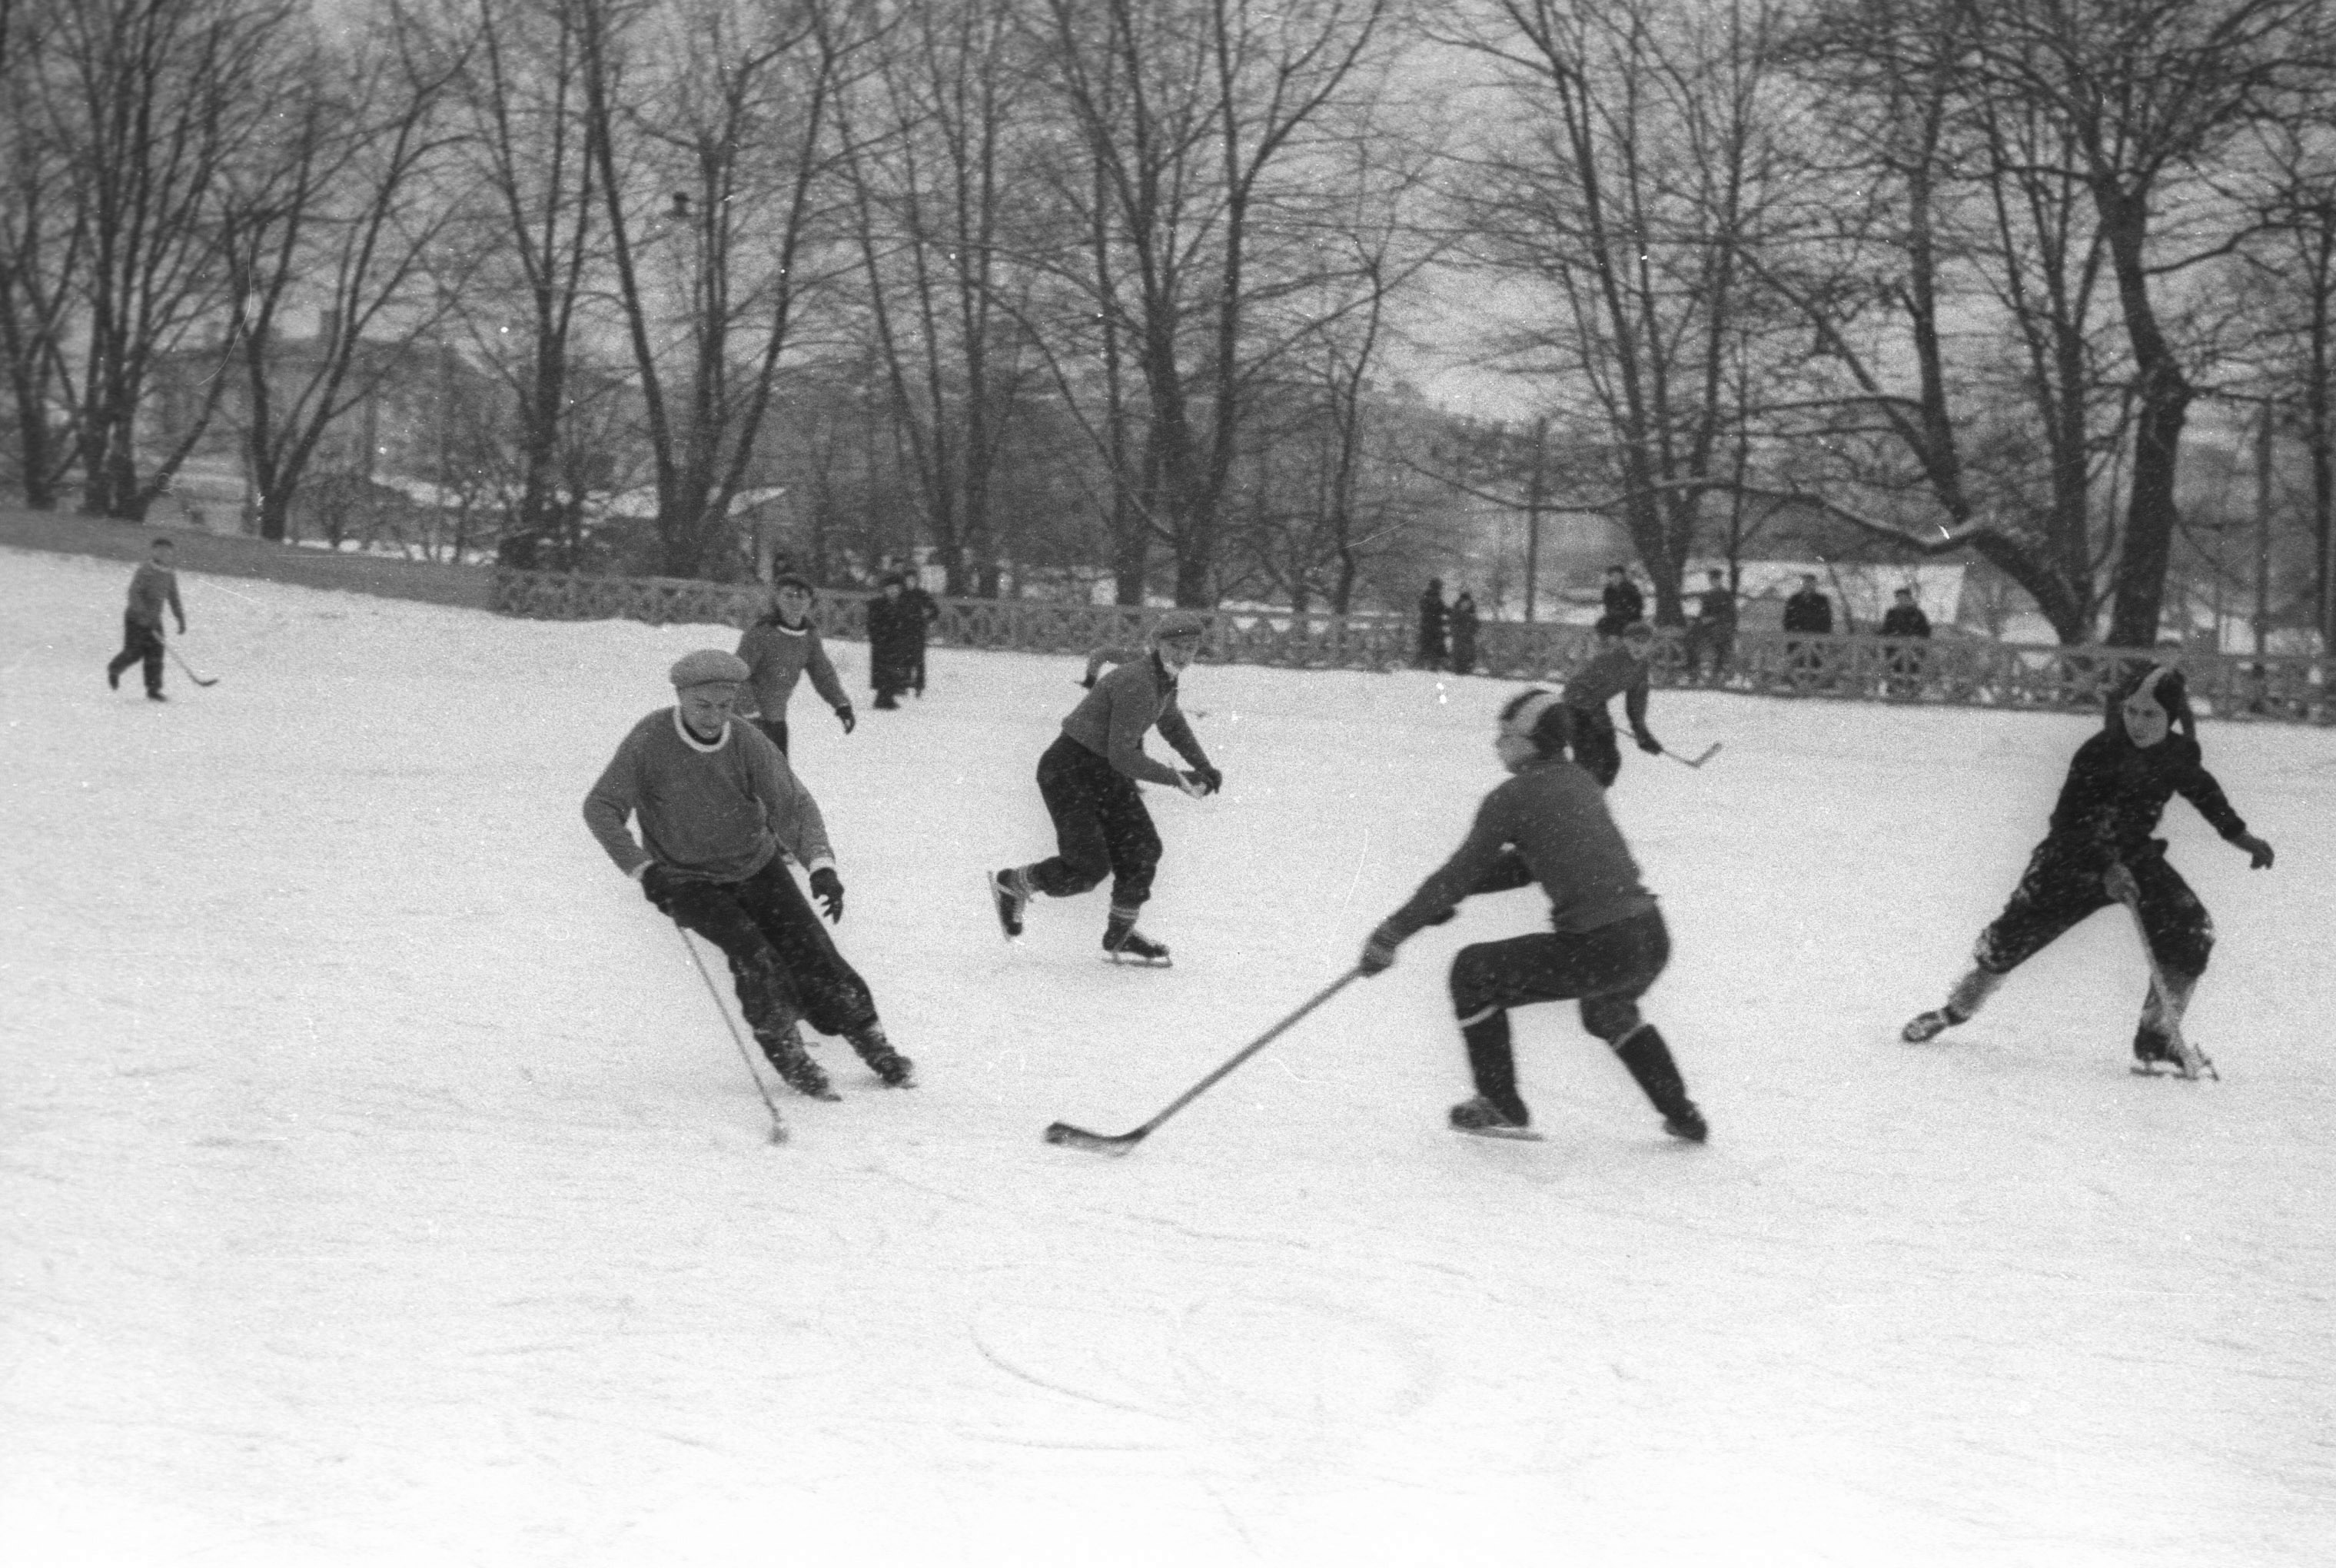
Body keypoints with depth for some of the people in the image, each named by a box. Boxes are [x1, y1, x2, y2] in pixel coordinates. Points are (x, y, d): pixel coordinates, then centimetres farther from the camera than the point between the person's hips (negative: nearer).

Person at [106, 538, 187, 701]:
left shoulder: (170, 574, 8)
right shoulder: (145, 570, -15)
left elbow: (174, 600, 16)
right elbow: (134, 593, -21)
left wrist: (181, 620, 13)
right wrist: (142, 614, -30)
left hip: (154, 621, 6)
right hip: (136, 619, -6)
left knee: (155, 654, 0)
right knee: (133, 652, -5)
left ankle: (153, 690, 3)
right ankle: (114, 671, 25)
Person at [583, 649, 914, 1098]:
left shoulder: (747, 742, -13)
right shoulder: (650, 741, -18)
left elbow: (793, 804, -17)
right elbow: (600, 808, -15)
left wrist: (820, 865, -35)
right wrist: (642, 868, -29)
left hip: (757, 866, 2)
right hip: (689, 882, -2)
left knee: (810, 951, -10)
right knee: (751, 951, -24)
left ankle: (873, 1045, 5)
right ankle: (786, 1053, -9)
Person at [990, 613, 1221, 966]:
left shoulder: (1166, 678, 3)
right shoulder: (1137, 684, -28)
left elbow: (1173, 723, 24)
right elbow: (1122, 755, -29)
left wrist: (1204, 767, 15)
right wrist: (1175, 779, -22)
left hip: (1105, 772, 9)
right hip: (1069, 771, -9)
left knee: (1142, 849, 2)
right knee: (1088, 867, -11)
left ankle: (1119, 938, 16)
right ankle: (1010, 884, 13)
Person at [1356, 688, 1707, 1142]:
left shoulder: (1511, 797, -7)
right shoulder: (1582, 783, 16)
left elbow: (1460, 874, -4)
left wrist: (1394, 931, 4)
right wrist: (1450, 893, 21)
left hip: (1597, 949, -8)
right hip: (1653, 939, 8)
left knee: (1474, 972, 11)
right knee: (1610, 1011, 40)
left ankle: (1501, 1106, 20)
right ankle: (1683, 1117, 40)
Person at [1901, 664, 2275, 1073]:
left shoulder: (2181, 753, -9)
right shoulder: (2098, 754, -25)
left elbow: (2201, 788, 15)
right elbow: (2069, 823, -29)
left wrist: (2240, 834, 16)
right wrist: (2106, 870, -40)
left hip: (2135, 858, 4)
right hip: (2073, 859, -4)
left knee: (2192, 934, -17)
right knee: (2013, 936, -3)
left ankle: (2155, 1042, -10)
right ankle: (1955, 1010, 26)